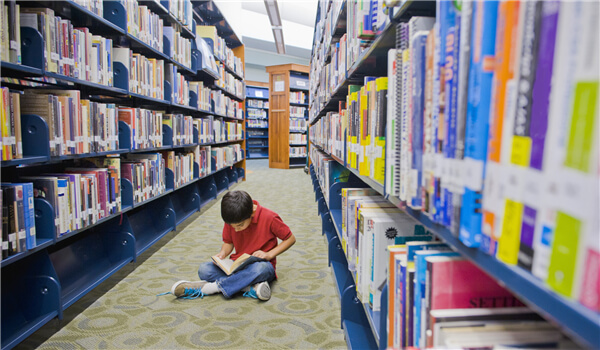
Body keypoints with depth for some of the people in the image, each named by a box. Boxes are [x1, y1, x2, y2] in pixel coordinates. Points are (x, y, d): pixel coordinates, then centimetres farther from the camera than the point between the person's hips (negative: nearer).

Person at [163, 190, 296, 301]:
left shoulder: (269, 218, -16)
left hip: (260, 265, -4)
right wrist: (223, 253, -10)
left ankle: (213, 286, -29)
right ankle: (252, 287, -33)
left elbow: (291, 239, -6)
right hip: (236, 266, 5)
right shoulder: (231, 220, -4)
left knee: (262, 269, -41)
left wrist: (269, 254, -17)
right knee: (203, 270, -21)